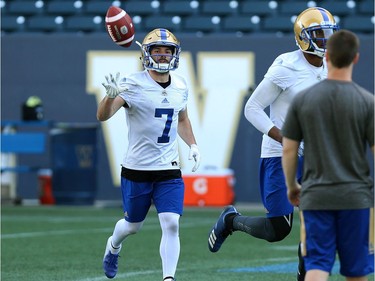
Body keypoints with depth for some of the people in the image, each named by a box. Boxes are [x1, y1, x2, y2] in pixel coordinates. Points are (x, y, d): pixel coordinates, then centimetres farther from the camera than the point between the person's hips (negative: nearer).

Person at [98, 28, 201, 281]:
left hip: (169, 169, 3)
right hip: (137, 168, -3)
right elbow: (102, 116, -26)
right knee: (133, 225, 15)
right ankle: (114, 246, 48)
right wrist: (111, 96, -47)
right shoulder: (134, 85, -15)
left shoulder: (180, 85, 3)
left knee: (171, 224, -12)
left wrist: (193, 145, 7)